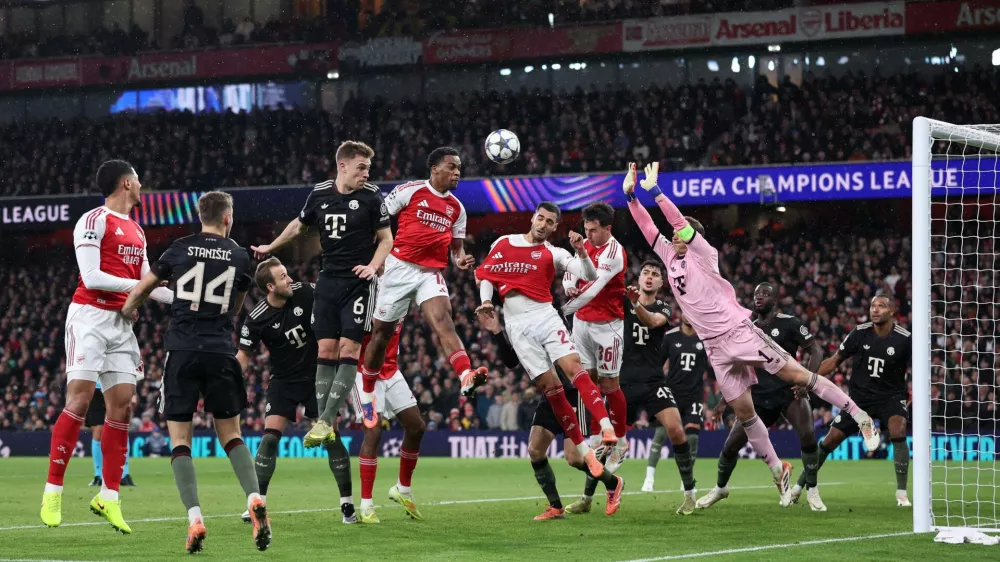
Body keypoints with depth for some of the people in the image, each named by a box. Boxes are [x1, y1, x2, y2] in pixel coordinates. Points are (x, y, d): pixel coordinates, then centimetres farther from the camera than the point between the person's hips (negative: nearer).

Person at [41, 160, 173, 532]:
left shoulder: (136, 232, 18)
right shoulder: (94, 221, -7)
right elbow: (91, 277, -14)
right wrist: (137, 285, -14)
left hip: (122, 323, 8)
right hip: (90, 317, -8)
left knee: (122, 406, 2)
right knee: (79, 400, -13)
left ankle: (109, 497, 7)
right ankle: (53, 491, -8)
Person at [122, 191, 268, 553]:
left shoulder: (180, 249, 4)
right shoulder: (240, 257, 7)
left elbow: (141, 289, 15)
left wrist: (127, 312, 36)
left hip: (183, 350, -1)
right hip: (221, 353, 1)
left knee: (180, 438, 2)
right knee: (230, 433, 13)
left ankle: (194, 518, -12)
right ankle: (255, 500, -9)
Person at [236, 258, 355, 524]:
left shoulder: (304, 292, -12)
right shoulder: (257, 319, -17)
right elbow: (244, 355, -10)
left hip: (316, 375, 1)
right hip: (284, 380, -1)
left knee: (331, 436, -5)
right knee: (270, 436, -13)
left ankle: (347, 503, 4)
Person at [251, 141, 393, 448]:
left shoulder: (371, 197, -6)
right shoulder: (319, 194, 3)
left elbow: (386, 239, 1)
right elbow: (299, 225, 22)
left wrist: (372, 266, -16)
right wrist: (270, 247, 34)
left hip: (358, 282, -3)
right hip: (328, 281, 3)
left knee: (349, 349, -11)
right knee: (326, 350, -1)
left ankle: (327, 420, -9)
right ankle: (324, 423, 1)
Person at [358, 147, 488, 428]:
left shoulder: (457, 208, 12)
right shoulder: (410, 191, -3)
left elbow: (456, 247, 19)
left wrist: (461, 261, -4)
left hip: (432, 273, 3)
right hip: (400, 267, -3)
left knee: (442, 320, -23)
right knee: (382, 333, 6)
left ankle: (466, 377, -44)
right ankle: (366, 394, 24)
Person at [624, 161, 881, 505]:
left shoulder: (704, 254, -2)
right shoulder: (670, 257, 15)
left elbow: (679, 222, -13)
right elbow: (648, 227, 11)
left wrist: (654, 190, -15)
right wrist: (630, 194, 1)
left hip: (738, 331, -6)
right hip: (715, 347, 6)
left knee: (796, 375, -10)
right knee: (743, 411, 4)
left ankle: (860, 417, -6)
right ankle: (777, 470, 12)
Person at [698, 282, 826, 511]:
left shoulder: (789, 324, -4)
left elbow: (815, 351, -7)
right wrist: (725, 400, 16)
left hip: (789, 392, -4)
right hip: (759, 397, 4)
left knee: (808, 435, -26)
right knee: (731, 444, 1)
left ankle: (813, 491, -9)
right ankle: (720, 488, 28)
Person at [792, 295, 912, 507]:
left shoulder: (904, 339, -13)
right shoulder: (859, 333, -7)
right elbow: (834, 361, 1)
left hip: (891, 395, -2)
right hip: (859, 394, 2)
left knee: (898, 431, -29)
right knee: (831, 439, 0)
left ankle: (901, 493, -20)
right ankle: (800, 486, 17)